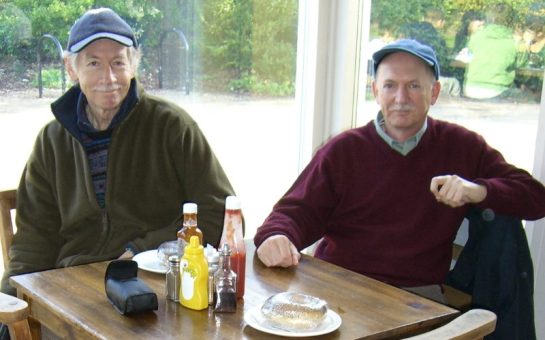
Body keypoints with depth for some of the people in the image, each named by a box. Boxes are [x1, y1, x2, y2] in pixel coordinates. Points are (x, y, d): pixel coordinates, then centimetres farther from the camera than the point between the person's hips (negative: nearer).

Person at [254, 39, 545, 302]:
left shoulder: (461, 147, 7)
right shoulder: (343, 150, 6)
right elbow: (297, 210, 1)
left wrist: (479, 191, -15)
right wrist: (277, 236, -24)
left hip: (419, 295, 3)